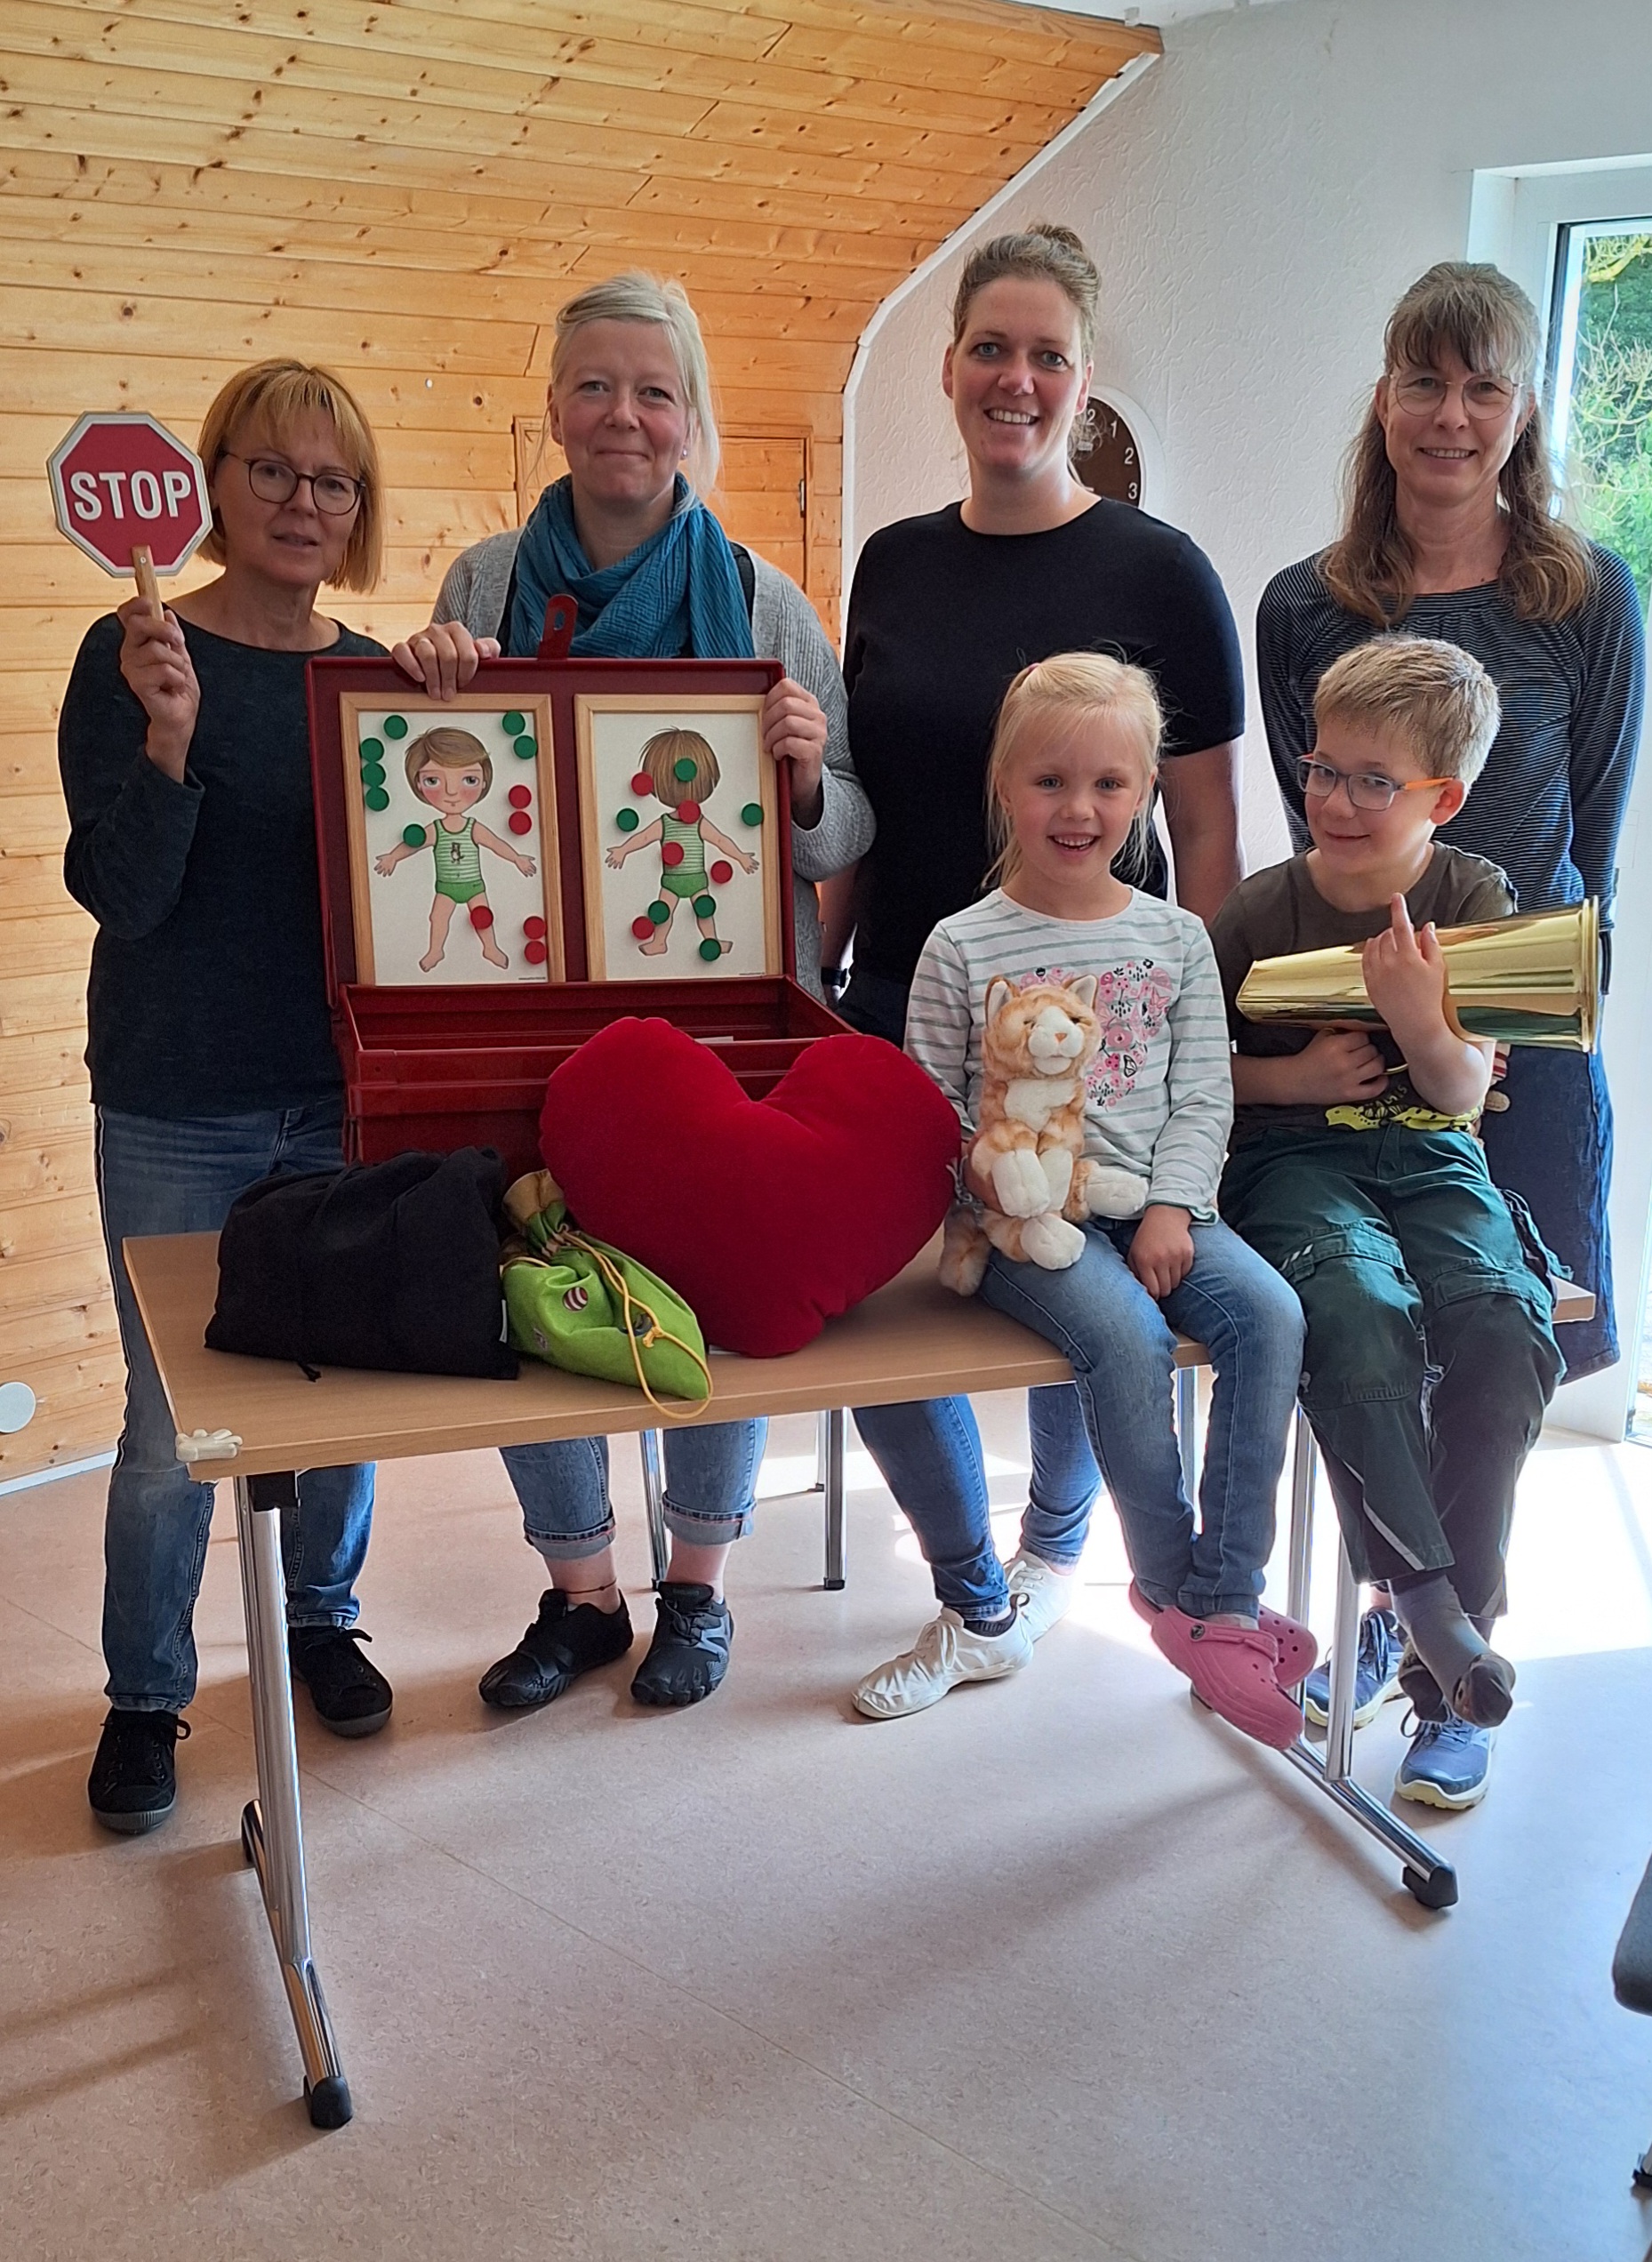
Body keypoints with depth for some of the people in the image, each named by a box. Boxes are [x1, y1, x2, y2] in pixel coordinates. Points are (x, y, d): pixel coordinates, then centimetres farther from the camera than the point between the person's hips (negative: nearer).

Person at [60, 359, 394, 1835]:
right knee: (172, 1422, 3)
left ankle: (320, 1621, 37)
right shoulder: (133, 655, -6)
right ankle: (145, 1696, 24)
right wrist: (169, 733, -25)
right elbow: (123, 894, -13)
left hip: (344, 1097, 4)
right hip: (179, 1113, -3)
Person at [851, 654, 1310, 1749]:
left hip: (1157, 1206, 4)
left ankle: (1225, 1598, -14)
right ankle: (1169, 1583, -8)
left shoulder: (1176, 938, 10)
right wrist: (987, 1174, -15)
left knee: (1270, 1314, -23)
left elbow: (1204, 1094, 7)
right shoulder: (963, 946, 2)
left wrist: (1174, 1209, -7)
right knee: (1128, 1336, -30)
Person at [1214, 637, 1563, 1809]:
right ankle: (1430, 1607, -20)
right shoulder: (1260, 912, -1)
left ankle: (1448, 1664, -12)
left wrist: (1421, 1022, -22)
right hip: (1295, 1160, -2)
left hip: (1430, 1160, 2)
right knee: (1359, 1311, -35)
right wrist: (1294, 1076, -10)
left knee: (1505, 1330, -28)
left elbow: (1463, 1095, 0)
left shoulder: (1472, 899, 2)